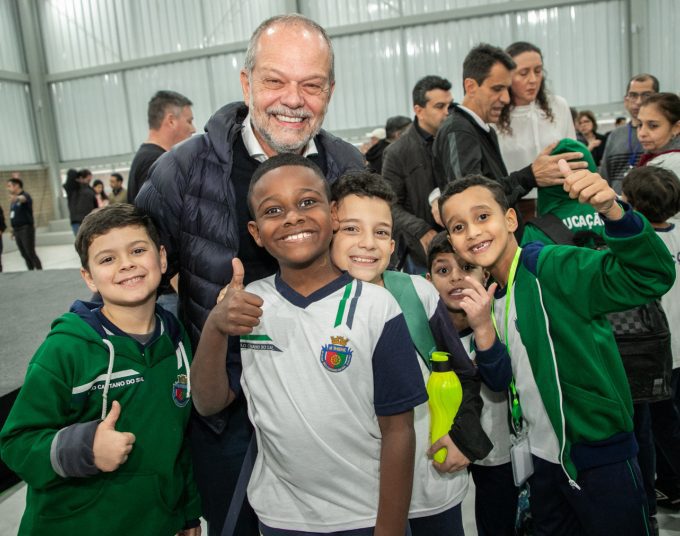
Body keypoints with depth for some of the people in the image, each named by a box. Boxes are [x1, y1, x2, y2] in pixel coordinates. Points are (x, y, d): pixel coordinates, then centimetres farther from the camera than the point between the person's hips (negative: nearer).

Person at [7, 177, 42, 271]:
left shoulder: (25, 195, -10)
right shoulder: (13, 200, 14)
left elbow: (23, 198, -36)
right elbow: (13, 215, 20)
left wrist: (17, 198, -59)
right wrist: (13, 229, 18)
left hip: (26, 229, -8)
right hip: (17, 230, 8)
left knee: (31, 253, -9)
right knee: (25, 255, 9)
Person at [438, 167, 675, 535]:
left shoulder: (553, 267, -20)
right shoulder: (488, 295, 1)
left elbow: (649, 277, -33)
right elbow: (501, 381, 1)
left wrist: (612, 211, -50)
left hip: (599, 458, -6)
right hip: (540, 459, 7)